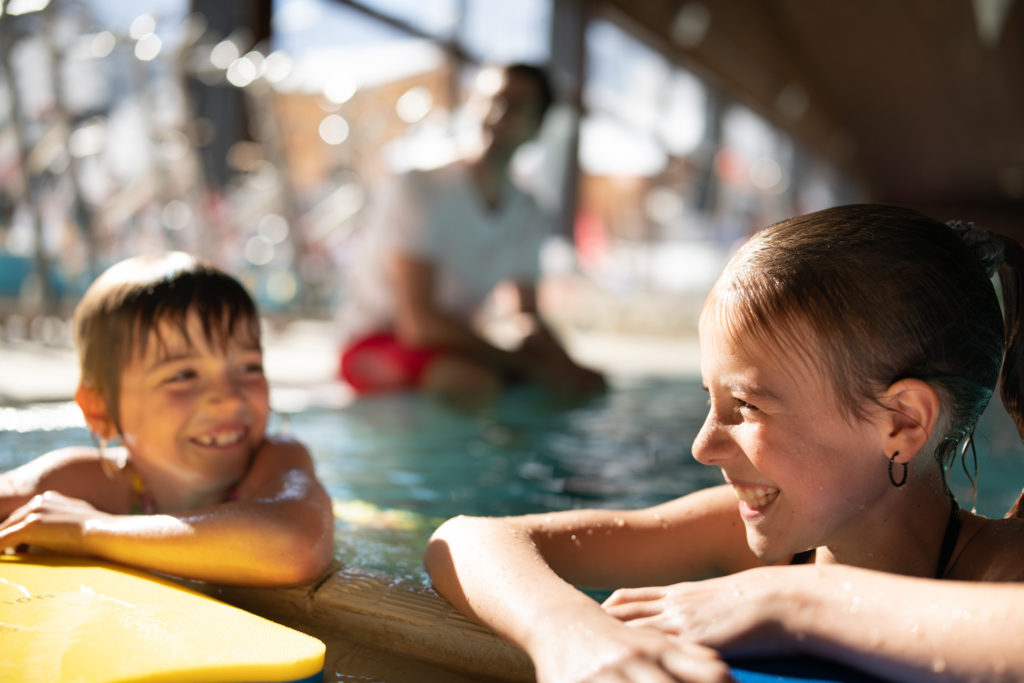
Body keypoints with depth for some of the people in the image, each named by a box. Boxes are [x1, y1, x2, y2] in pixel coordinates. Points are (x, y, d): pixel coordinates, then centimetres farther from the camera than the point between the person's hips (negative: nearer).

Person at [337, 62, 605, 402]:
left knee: (590, 383, -6)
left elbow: (529, 319, 11)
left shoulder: (529, 217, 4)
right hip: (378, 346, -7)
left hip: (454, 346, 7)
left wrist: (569, 367, -11)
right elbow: (418, 322, -25)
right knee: (475, 381, -38)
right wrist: (528, 363, -24)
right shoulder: (421, 189, -18)